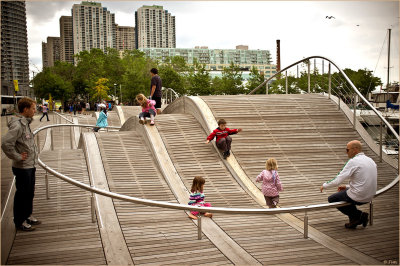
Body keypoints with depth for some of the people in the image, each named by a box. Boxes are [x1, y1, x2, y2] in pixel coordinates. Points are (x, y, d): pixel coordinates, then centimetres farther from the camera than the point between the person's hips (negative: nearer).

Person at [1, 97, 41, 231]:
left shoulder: (25, 123, 9)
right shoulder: (17, 125, -21)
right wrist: (17, 157, -21)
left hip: (30, 166, 9)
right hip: (22, 168, -9)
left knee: (30, 193, 20)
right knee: (22, 194, 4)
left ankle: (28, 216, 36)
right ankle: (20, 222, 18)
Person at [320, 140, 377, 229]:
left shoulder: (353, 161, -16)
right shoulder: (371, 161, 9)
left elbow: (337, 181, -17)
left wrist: (325, 185, 0)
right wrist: (348, 187, 21)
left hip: (358, 197, -8)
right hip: (369, 197, 8)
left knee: (332, 199, 12)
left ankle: (358, 215, 3)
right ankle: (354, 220, 19)